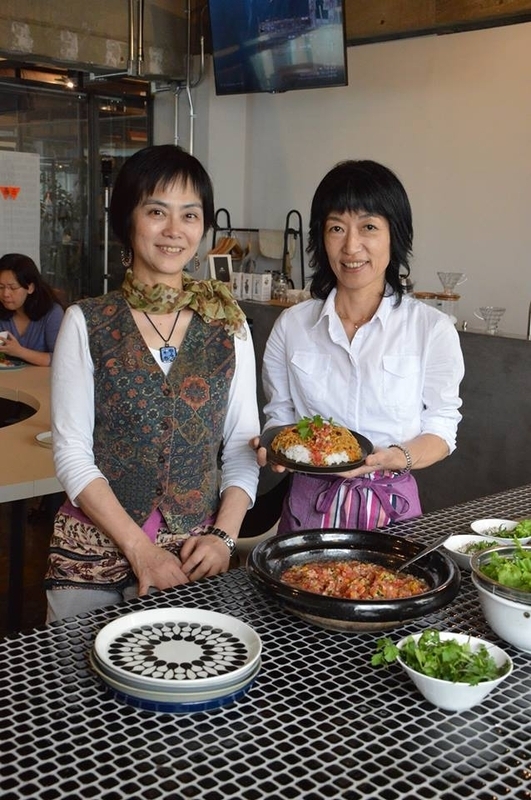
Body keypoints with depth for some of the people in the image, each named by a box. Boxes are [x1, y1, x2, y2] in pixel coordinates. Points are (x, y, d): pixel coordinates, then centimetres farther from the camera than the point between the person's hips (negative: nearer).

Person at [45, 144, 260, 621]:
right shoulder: (86, 323, -4)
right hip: (96, 554, -1)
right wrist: (140, 550, -14)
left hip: (196, 556, 2)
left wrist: (223, 535, -9)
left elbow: (243, 445, 4)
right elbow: (72, 454, -7)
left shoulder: (228, 324, 2)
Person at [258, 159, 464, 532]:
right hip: (308, 506, 1)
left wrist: (397, 457, -18)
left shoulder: (433, 328, -3)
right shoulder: (291, 325, 2)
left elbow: (441, 428, 1)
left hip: (391, 506, -1)